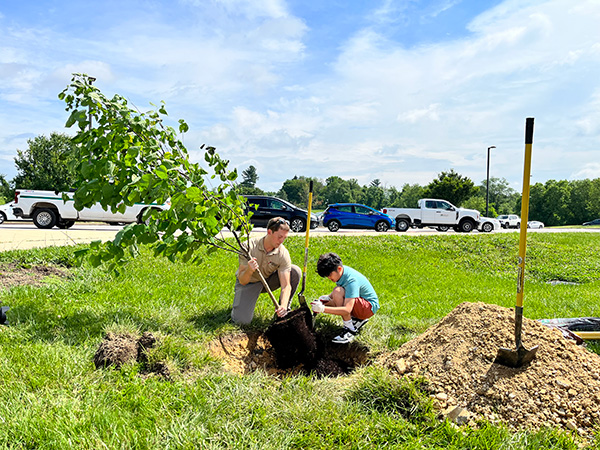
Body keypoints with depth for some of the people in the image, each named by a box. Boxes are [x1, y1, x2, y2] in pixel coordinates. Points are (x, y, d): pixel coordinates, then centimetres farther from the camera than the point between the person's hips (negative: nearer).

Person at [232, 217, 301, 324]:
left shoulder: (283, 253, -22)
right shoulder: (249, 246, -27)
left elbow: (286, 285, -25)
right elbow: (242, 281, -27)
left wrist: (283, 306, -44)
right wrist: (249, 270, -49)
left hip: (268, 280, 3)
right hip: (248, 282, -2)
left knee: (295, 271, -22)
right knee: (242, 320, -22)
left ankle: (284, 310, -6)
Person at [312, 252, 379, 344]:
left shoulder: (351, 280, -31)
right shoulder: (341, 271, -6)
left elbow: (347, 310, -38)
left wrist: (323, 309, -41)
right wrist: (328, 297, -5)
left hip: (370, 306, -10)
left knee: (338, 292, -32)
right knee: (324, 303, -1)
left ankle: (350, 330, -21)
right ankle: (357, 319, 11)